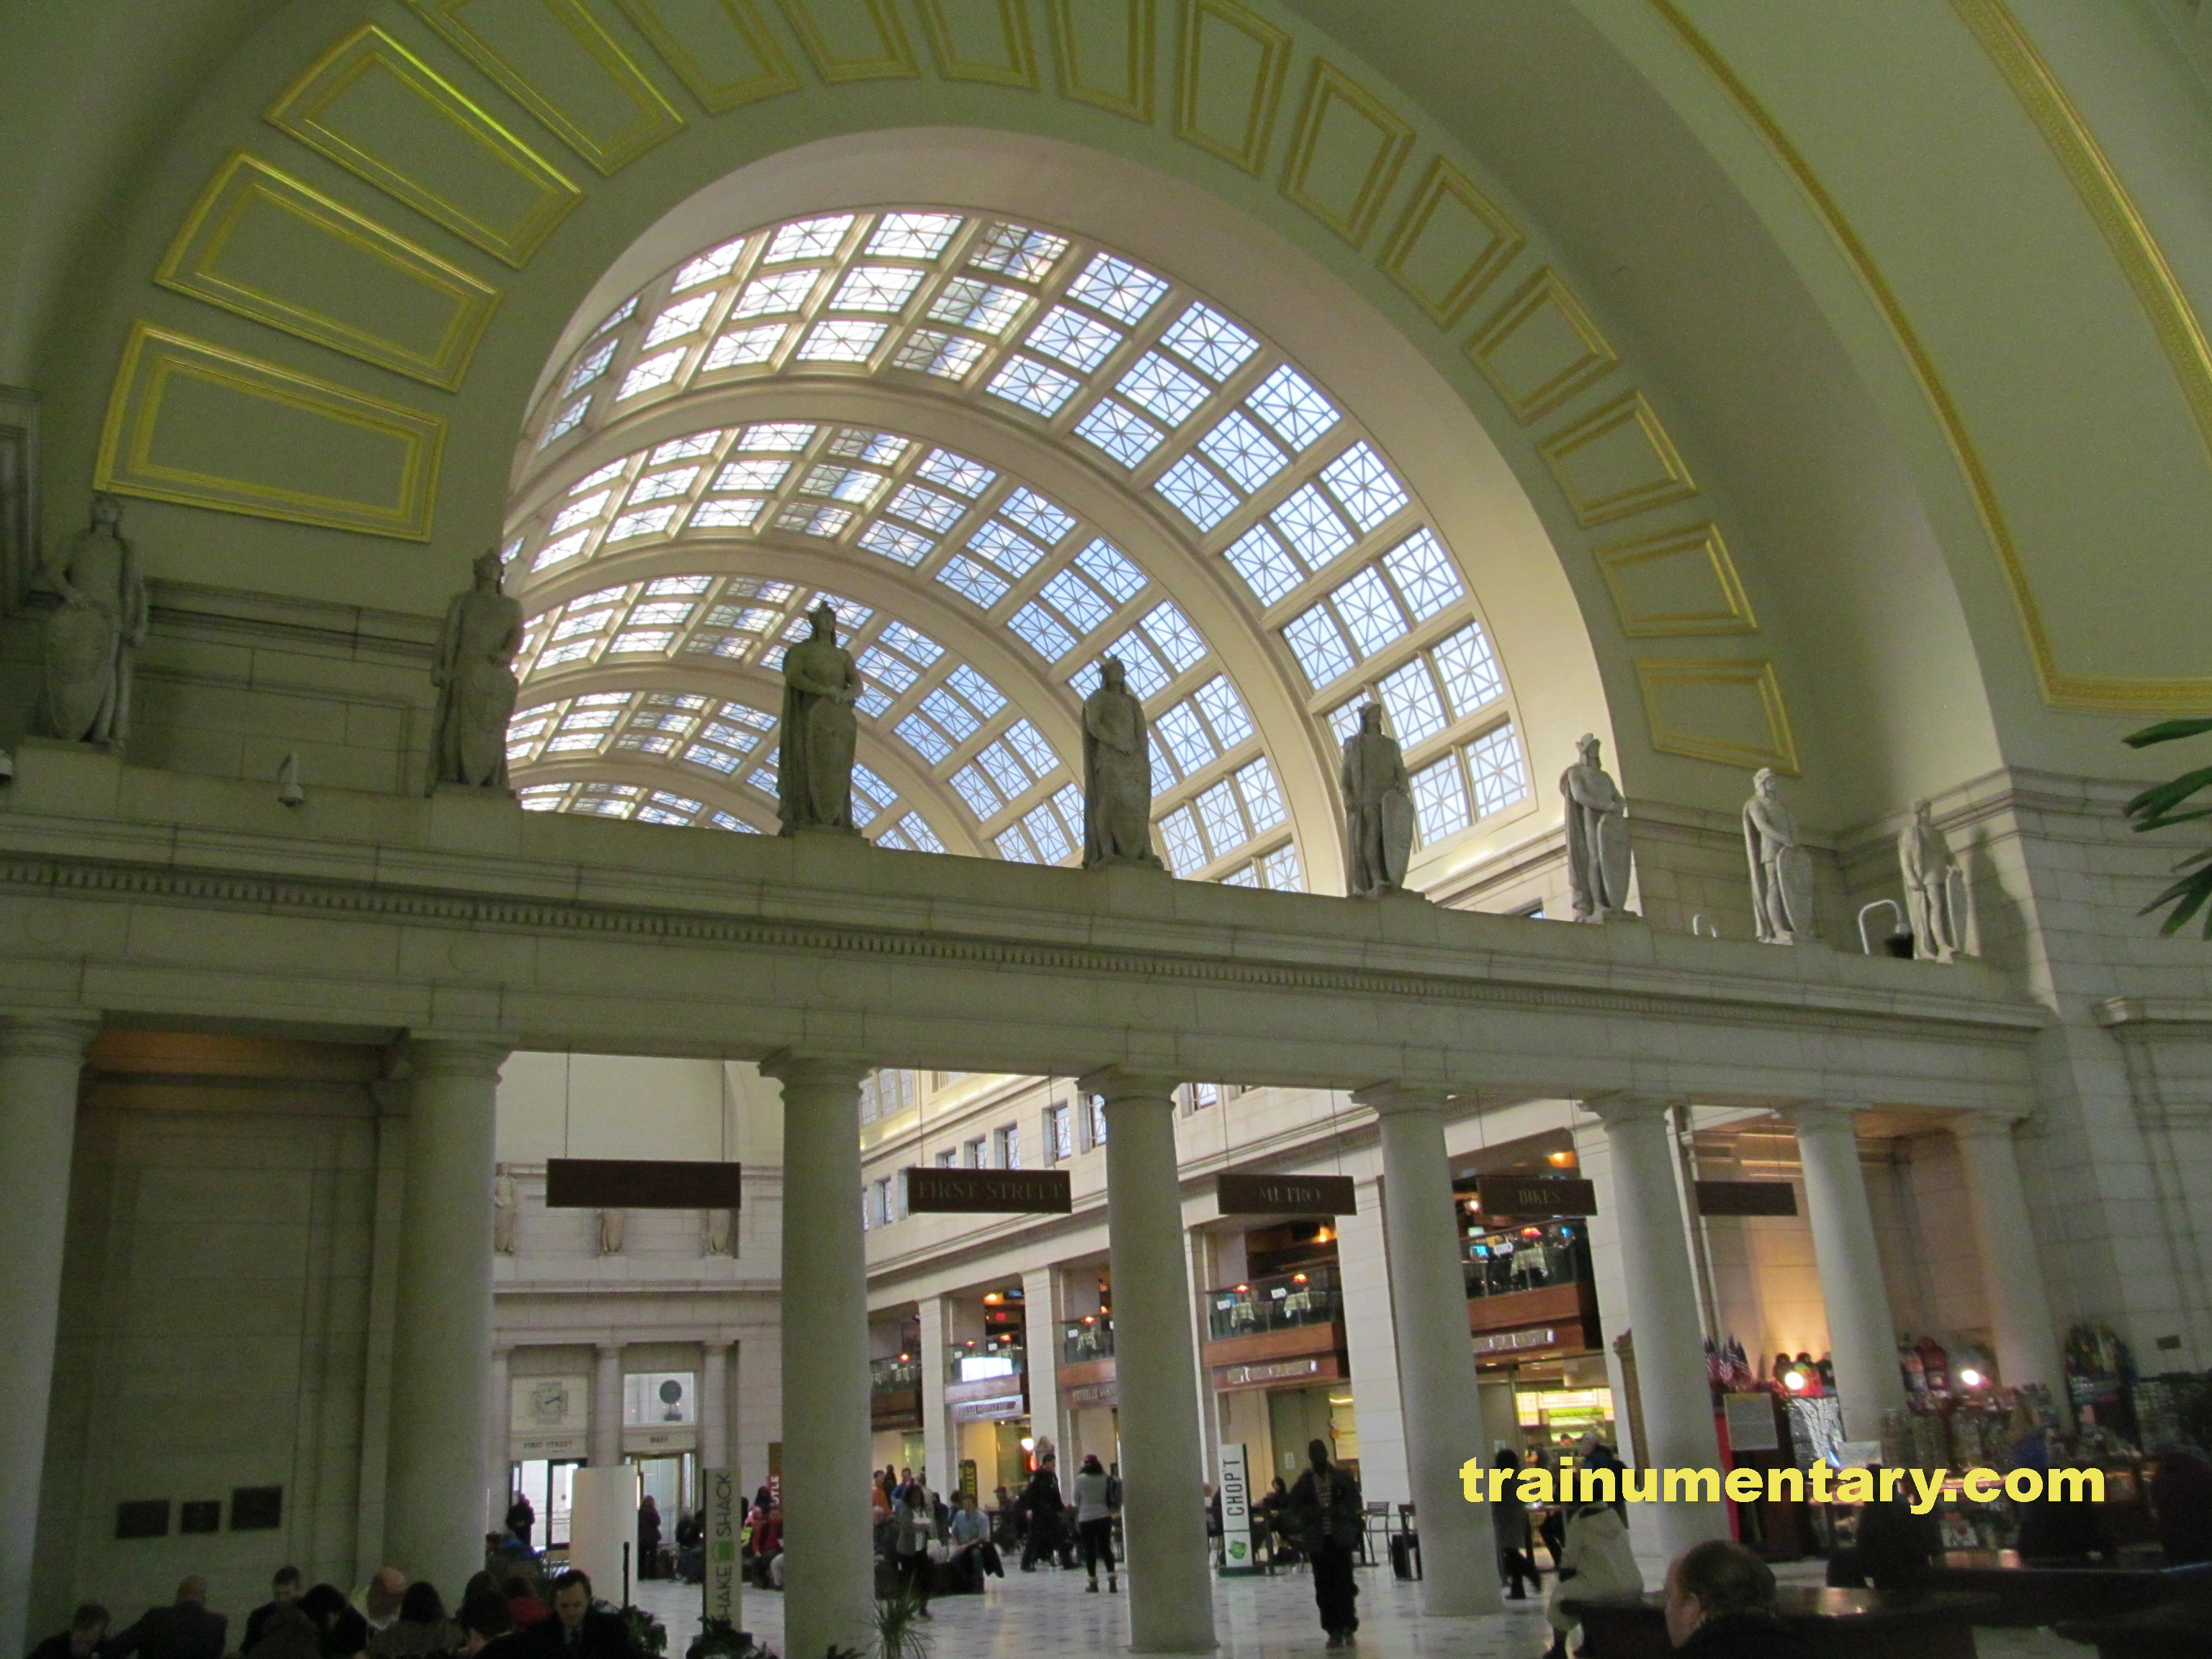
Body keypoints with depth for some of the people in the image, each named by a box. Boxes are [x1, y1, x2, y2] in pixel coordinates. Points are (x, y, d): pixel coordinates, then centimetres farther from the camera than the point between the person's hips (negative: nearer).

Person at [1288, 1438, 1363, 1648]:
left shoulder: (1342, 1478, 5)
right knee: (1324, 1587, 1)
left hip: (1341, 1538, -1)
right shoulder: (1304, 1482, 5)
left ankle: (1348, 1627, 7)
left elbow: (1354, 1501, 2)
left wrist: (1338, 1511, -15)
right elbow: (1295, 1509, 2)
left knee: (1344, 1583, -4)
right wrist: (1315, 1513, -15)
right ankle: (1334, 1630, 9)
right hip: (1317, 1540, 1)